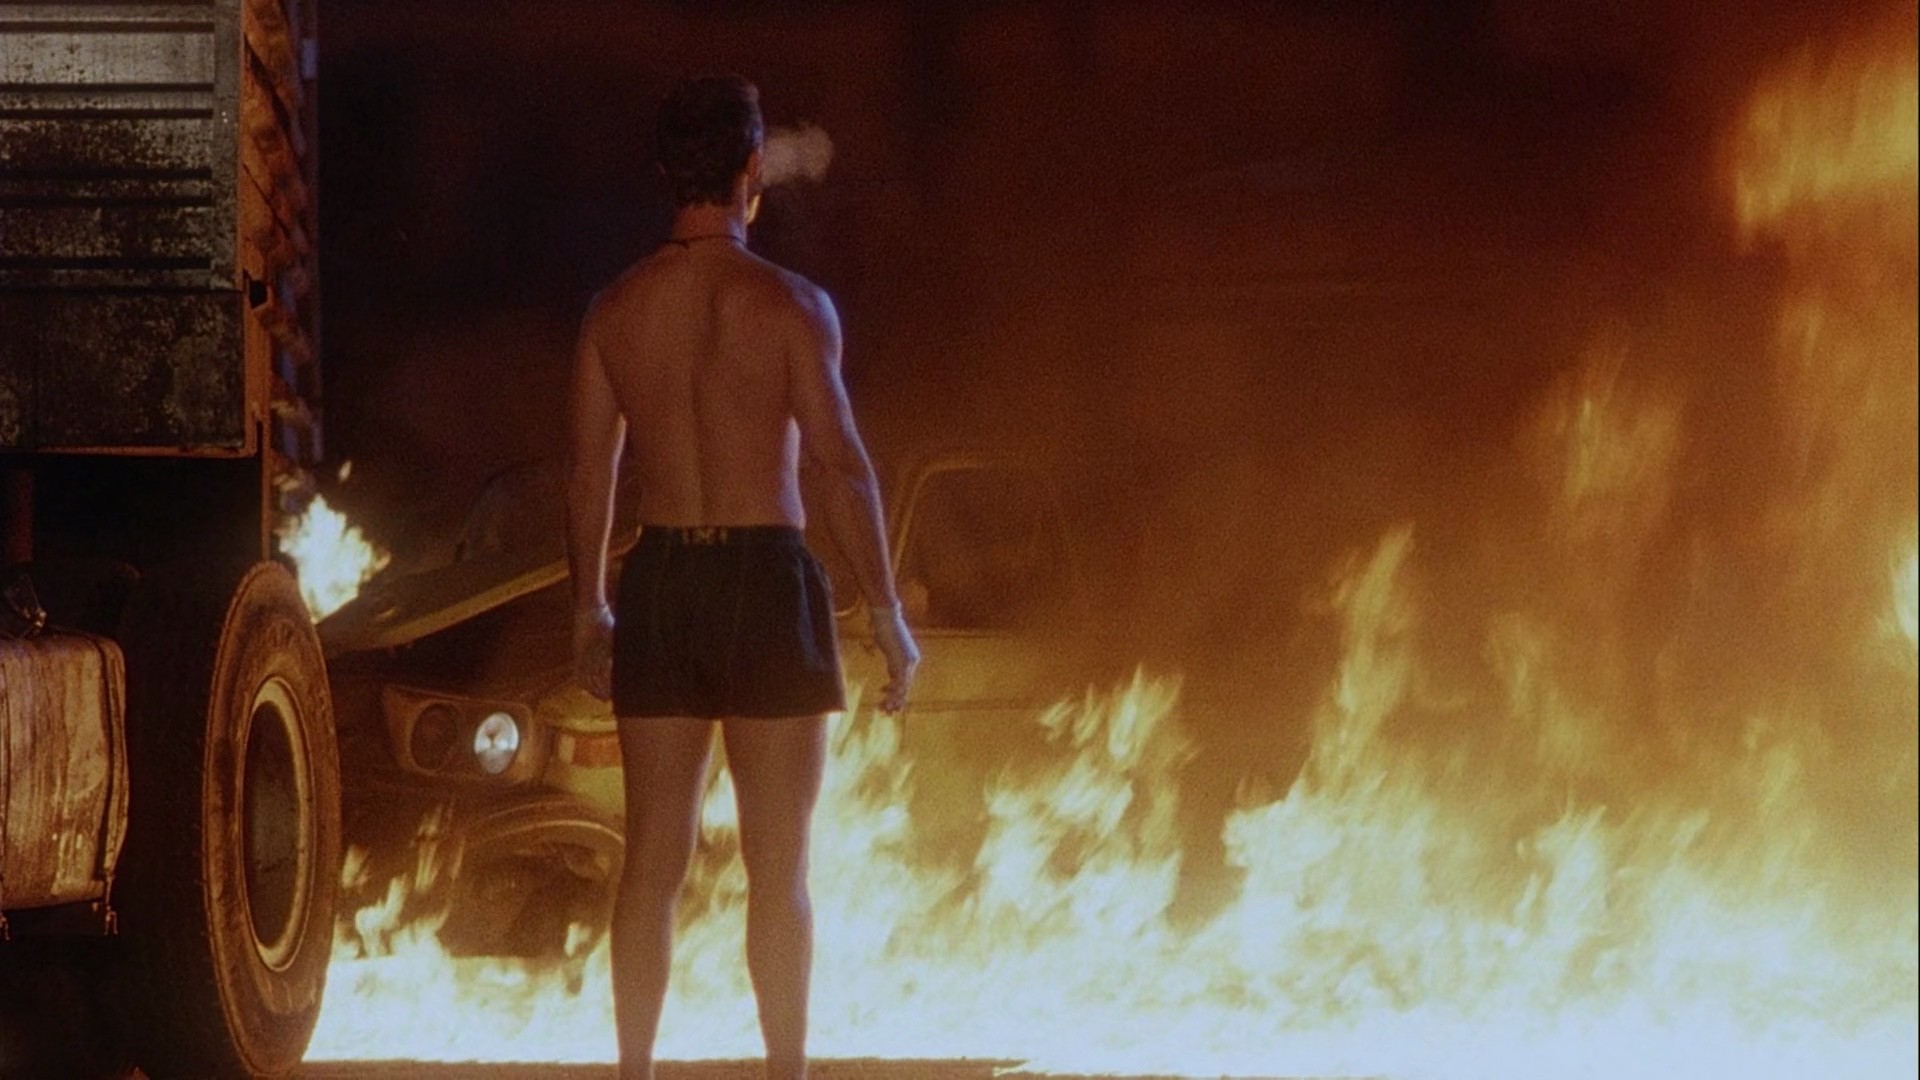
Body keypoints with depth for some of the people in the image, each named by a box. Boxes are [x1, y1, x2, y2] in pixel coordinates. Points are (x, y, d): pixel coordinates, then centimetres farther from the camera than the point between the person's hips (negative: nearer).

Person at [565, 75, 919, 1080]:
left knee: (653, 857, 9)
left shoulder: (614, 309, 4)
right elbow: (842, 467, -12)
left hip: (658, 582, 4)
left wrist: (590, 608, 19)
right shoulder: (789, 304, -9)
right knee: (778, 864, 1)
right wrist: (887, 614, -7)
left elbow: (588, 473, 8)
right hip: (766, 580, -4)